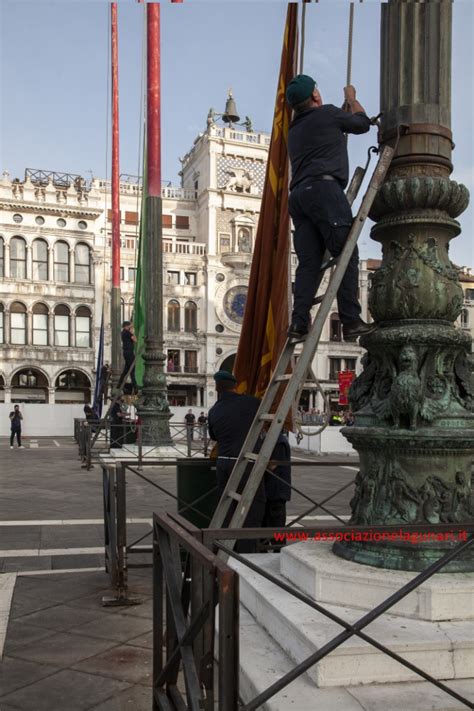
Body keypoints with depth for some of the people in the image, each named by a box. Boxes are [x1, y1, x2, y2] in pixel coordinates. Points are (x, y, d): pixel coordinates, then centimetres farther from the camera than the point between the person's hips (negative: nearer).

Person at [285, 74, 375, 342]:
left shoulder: (294, 130, 29)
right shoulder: (327, 114, 8)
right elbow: (362, 123, 22)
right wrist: (352, 98, 39)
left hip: (298, 194, 7)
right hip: (323, 188, -7)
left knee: (309, 262, -1)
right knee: (347, 255, -9)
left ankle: (299, 322, -14)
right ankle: (351, 321, -16)